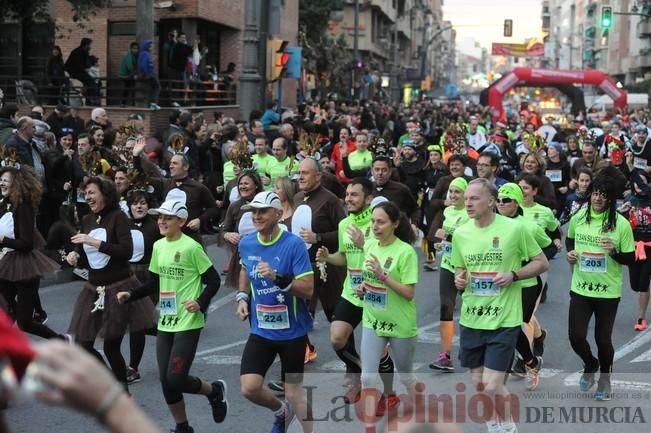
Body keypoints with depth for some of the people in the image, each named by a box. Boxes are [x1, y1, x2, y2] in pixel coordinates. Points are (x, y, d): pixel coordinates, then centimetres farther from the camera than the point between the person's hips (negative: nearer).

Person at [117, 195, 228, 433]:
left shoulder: (191, 247, -13)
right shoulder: (158, 246, 7)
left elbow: (213, 281, -9)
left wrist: (201, 303, -22)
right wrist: (131, 294, 6)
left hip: (188, 324, -7)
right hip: (165, 322, 7)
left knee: (176, 379, -11)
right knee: (166, 380, 7)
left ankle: (215, 391, 18)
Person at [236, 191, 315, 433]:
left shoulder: (294, 244, -16)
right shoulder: (246, 244, 0)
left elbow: (308, 289, -19)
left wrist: (278, 278, -32)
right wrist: (242, 297, 8)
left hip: (292, 331, -4)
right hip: (261, 330, 4)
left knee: (293, 392, 4)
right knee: (249, 388, -6)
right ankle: (281, 412, 27)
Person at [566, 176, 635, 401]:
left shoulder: (621, 224, -11)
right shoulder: (578, 218, -2)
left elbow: (630, 259, -5)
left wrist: (614, 252, -24)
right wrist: (570, 252, -2)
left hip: (608, 291, -2)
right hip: (580, 288, 2)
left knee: (603, 339, 9)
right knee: (576, 336, -3)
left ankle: (605, 379, 35)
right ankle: (590, 365, 30)